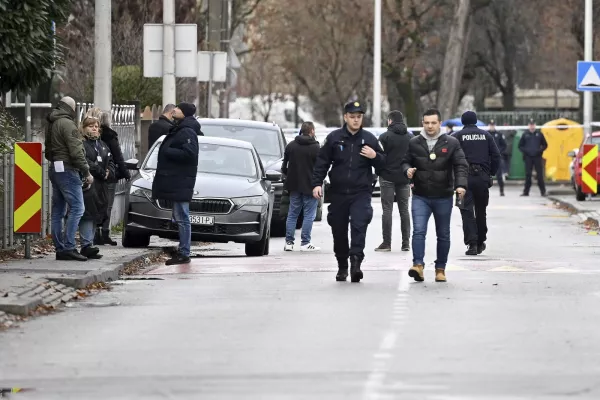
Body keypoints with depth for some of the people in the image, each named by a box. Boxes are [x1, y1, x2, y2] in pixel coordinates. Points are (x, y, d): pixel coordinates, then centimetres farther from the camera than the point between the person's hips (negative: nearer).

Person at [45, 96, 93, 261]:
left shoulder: (51, 124, 17)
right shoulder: (67, 124, -12)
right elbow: (76, 152, -17)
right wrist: (86, 172, -11)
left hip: (54, 169, 10)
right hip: (67, 170, -10)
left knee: (58, 211, 10)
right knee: (76, 208, -11)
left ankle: (60, 248, 11)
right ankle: (68, 247, -18)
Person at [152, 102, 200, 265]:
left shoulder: (187, 132, -14)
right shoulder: (179, 130, 19)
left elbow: (189, 153, -25)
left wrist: (167, 152, -18)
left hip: (181, 183, -11)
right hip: (174, 180, 11)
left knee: (182, 218, -9)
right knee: (180, 217, 14)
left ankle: (184, 253, -8)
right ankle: (182, 251, 19)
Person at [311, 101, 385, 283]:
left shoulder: (369, 138, 4)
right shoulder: (334, 138, 3)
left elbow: (383, 163, 11)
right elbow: (322, 163, 5)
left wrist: (375, 156, -11)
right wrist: (317, 184, -5)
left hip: (361, 193, -2)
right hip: (338, 193, 2)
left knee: (359, 225, -20)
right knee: (339, 231, 9)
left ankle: (356, 262, -25)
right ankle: (342, 267, 23)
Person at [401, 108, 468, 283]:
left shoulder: (451, 143, 0)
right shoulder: (414, 143, 5)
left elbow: (461, 165, -5)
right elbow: (405, 162, 13)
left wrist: (460, 185, -21)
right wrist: (407, 170, -12)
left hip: (443, 197, 0)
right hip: (420, 197, 0)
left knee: (443, 234, 8)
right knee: (419, 231, -16)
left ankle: (440, 269, 18)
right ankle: (418, 265, -21)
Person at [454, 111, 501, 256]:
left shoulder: (458, 136, 0)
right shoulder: (486, 135, 9)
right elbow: (496, 156, 4)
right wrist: (492, 173, 12)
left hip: (465, 177, -3)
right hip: (483, 177, 3)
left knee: (467, 211, -4)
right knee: (481, 210, 16)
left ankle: (472, 243, -16)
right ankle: (481, 242, 25)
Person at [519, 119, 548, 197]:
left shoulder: (539, 134, 7)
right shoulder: (525, 135, 8)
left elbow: (545, 145, 11)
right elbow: (520, 146, 12)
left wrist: (540, 150, -6)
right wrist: (525, 151, -6)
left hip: (537, 157, -1)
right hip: (528, 157, 1)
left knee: (540, 174, -2)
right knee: (528, 175, 1)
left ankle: (543, 191, 1)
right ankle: (526, 191, 6)